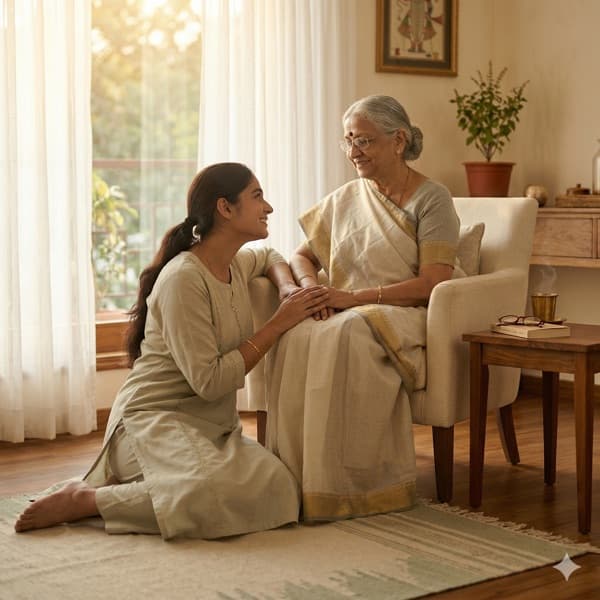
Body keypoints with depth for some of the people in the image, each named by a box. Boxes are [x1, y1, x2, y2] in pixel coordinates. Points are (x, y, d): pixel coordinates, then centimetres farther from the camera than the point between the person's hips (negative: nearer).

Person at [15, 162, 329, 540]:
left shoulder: (236, 264, 10)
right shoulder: (184, 278, -16)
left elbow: (269, 256, 37)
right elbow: (210, 382, -19)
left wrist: (287, 288, 13)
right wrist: (278, 324, -12)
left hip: (214, 425, 9)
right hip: (154, 417, -9)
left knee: (280, 490, -19)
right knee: (213, 490, -38)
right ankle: (85, 499, -14)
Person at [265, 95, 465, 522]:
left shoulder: (431, 199, -2)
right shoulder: (343, 199, 16)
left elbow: (433, 284, -12)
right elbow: (301, 256, 23)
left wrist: (354, 297, -18)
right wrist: (311, 284, -3)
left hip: (406, 315, -5)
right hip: (345, 314, 5)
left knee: (346, 335, -38)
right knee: (297, 337, -31)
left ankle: (344, 485, -31)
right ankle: (296, 475, -29)